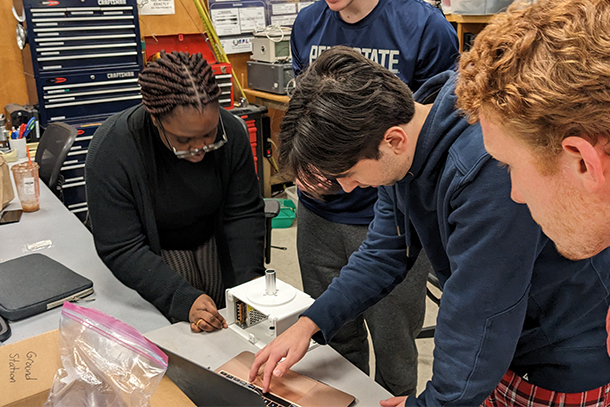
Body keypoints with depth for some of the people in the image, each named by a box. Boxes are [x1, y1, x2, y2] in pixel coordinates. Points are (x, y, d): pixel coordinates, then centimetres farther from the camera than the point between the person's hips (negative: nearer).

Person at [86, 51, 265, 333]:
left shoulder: (231, 131, -20)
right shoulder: (110, 151, -29)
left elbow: (244, 213, -11)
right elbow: (121, 250, -26)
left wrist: (250, 277, -23)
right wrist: (184, 300, -35)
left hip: (216, 243, 3)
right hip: (155, 255, -3)